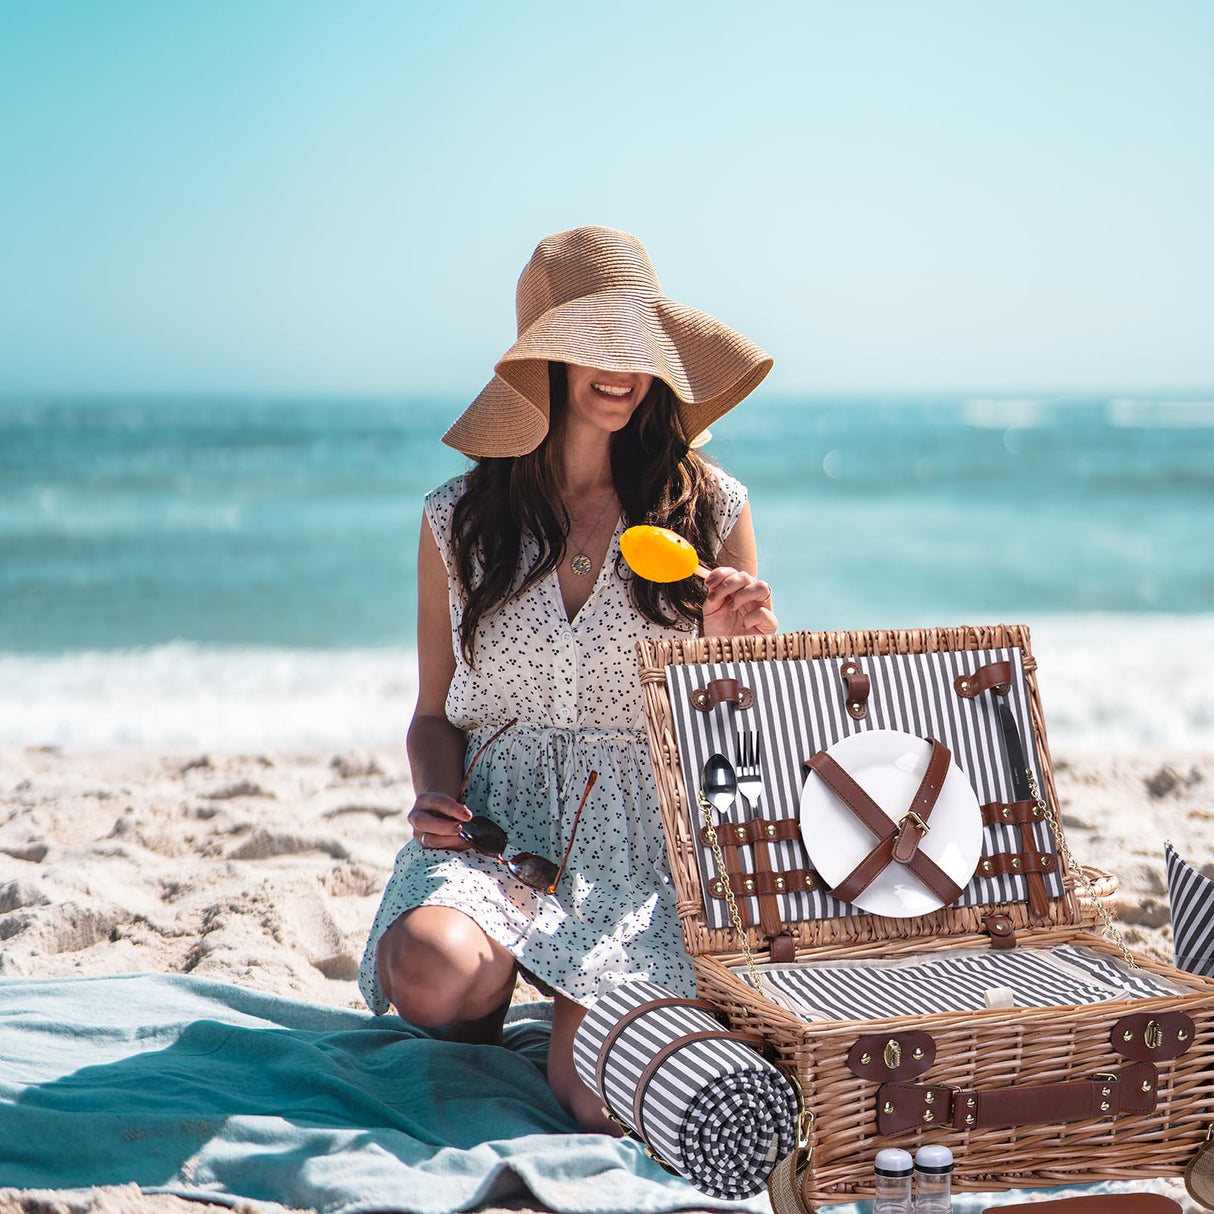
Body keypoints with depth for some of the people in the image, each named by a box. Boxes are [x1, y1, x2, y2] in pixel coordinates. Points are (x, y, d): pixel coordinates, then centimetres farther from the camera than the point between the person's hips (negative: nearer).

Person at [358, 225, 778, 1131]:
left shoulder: (709, 505, 4)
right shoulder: (460, 517, 6)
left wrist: (742, 646, -12)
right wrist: (436, 797, -6)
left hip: (652, 831, 0)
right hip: (498, 819, 1)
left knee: (610, 1103, -24)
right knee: (427, 971, -34)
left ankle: (580, 1009, 15)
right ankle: (490, 993, 6)